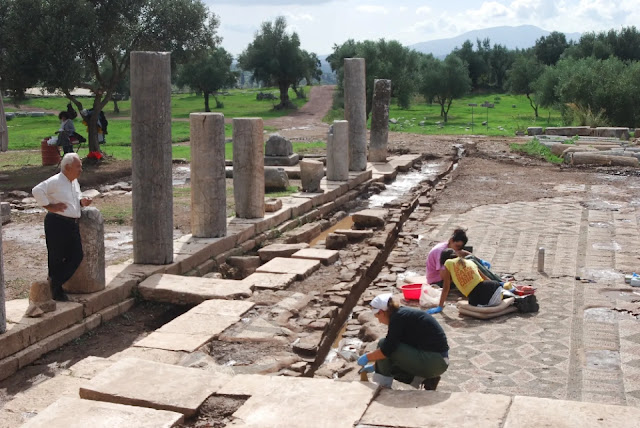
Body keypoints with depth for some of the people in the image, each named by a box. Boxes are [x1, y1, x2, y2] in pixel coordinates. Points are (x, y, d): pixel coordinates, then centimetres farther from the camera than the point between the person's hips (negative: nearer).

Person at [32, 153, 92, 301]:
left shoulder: (75, 182, 15)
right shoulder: (55, 181, -13)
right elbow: (37, 191, -22)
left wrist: (82, 202, 5)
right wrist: (49, 206, -17)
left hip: (73, 224, 8)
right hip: (57, 224, -8)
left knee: (77, 256, 8)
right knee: (56, 258, 1)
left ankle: (55, 283, 26)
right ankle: (56, 290, 18)